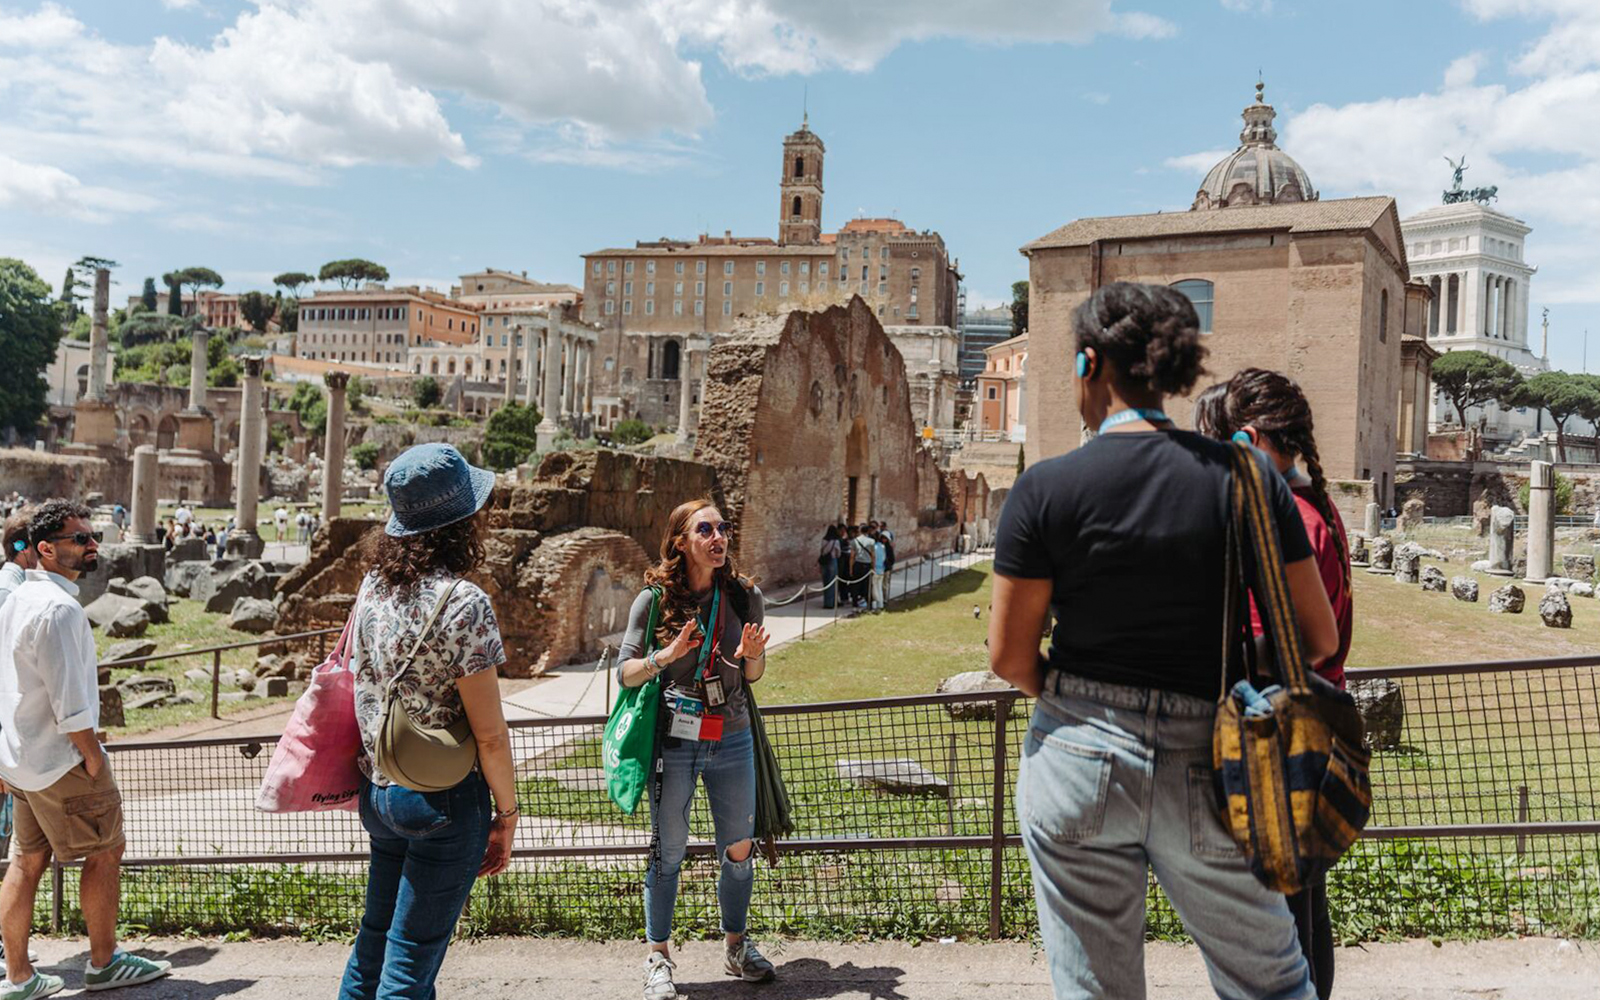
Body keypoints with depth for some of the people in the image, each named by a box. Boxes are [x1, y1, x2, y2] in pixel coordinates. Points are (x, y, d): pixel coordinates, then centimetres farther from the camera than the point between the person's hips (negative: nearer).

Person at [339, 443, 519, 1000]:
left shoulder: (373, 588, 2)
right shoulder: (463, 603, -20)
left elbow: (357, 686, 11)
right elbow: (489, 733, -18)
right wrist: (507, 814, -6)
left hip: (377, 793, 7)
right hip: (444, 803, -7)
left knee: (374, 940, 22)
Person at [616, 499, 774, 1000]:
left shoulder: (745, 596, -1)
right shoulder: (654, 600, -8)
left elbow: (754, 676, 8)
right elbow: (625, 673, -5)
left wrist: (751, 655, -14)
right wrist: (664, 657, -23)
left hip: (732, 740, 3)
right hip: (672, 741, -3)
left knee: (739, 850, 11)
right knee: (668, 851, 8)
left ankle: (736, 945, 32)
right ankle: (659, 957, 24)